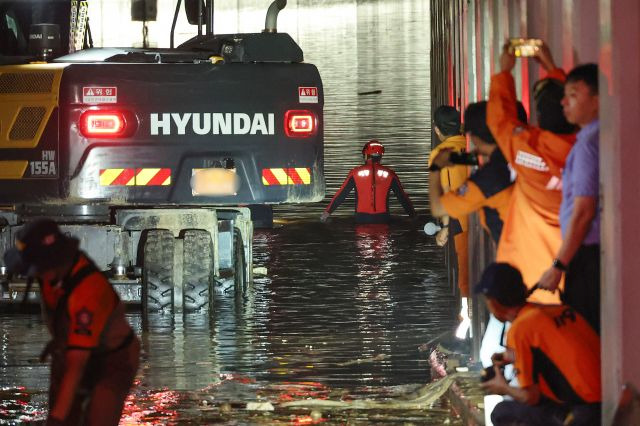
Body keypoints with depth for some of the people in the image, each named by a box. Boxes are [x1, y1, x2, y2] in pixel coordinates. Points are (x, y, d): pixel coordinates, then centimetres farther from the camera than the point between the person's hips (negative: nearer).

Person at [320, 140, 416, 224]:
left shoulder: (356, 173, -1)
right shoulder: (389, 174, 2)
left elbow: (341, 194, 1)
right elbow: (402, 197, 6)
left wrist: (328, 211, 8)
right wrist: (413, 215, 16)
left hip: (362, 218, 0)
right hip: (382, 218, 0)